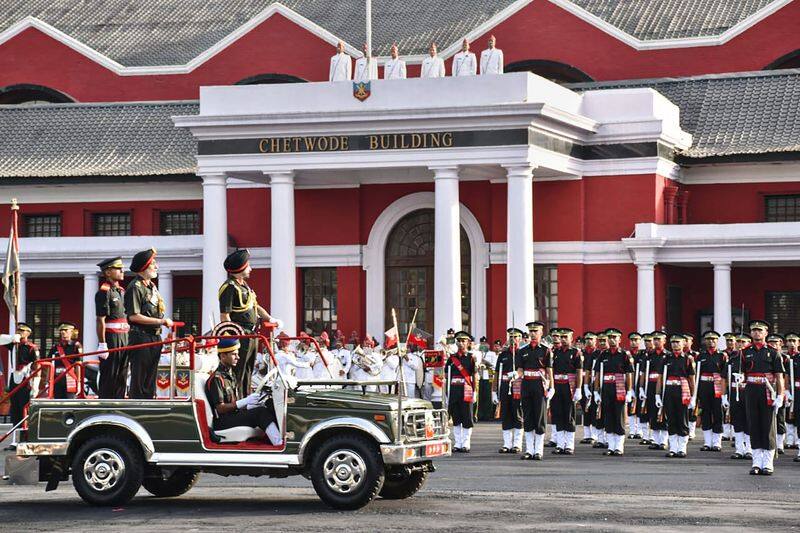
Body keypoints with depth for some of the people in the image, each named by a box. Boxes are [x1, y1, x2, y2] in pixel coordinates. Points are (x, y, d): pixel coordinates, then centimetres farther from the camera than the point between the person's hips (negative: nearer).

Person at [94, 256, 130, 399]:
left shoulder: (121, 291, 18)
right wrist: (102, 344, -20)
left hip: (124, 338, 9)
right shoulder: (104, 292, -10)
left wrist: (128, 338, 20)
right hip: (111, 338, -8)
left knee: (122, 376, 9)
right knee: (108, 376, -6)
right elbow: (100, 320, -15)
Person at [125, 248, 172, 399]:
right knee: (139, 380, -6)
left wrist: (165, 322, 7)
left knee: (151, 378, 12)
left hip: (155, 337, 9)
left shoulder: (152, 286, 17)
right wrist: (161, 321, -17)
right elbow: (134, 316, -19)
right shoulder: (135, 287, -11)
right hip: (141, 337, -9)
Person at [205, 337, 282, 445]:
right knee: (261, 412, -26)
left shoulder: (231, 374, 18)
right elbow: (220, 408, -18)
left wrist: (250, 405, 2)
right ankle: (279, 445, -34)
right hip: (222, 423, -9)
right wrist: (245, 401, -23)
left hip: (235, 414, 9)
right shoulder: (216, 379, -12)